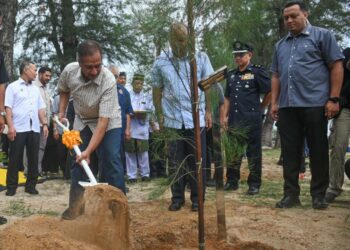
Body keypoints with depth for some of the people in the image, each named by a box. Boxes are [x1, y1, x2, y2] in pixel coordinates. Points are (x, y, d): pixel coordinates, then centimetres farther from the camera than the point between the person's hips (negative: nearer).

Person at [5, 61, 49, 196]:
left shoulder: (36, 89, 18)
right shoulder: (13, 87, 3)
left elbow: (41, 109, 18)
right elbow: (8, 108, -4)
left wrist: (45, 124, 6)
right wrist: (10, 126, -14)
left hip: (34, 129, 5)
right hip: (18, 129, -5)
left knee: (33, 159, 5)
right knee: (15, 159, 0)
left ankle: (31, 186, 14)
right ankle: (11, 187, 7)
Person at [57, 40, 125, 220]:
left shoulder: (108, 81, -37)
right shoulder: (69, 71, -22)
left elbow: (103, 121, -38)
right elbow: (63, 90, 5)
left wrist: (88, 151, -41)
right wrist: (61, 112, -4)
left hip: (108, 122, -4)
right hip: (82, 121, 4)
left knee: (110, 162, -17)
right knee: (77, 162, 4)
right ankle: (76, 206, 15)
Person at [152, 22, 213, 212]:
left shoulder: (201, 58, 0)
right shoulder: (160, 62, 3)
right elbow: (157, 90, 10)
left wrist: (208, 111, 0)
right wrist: (159, 115, 7)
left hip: (196, 119, -1)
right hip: (172, 120, 1)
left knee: (197, 161, 4)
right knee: (175, 162, 7)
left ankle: (197, 198, 14)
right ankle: (177, 198, 17)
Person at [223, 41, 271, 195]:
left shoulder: (257, 72, -5)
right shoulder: (231, 75, 14)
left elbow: (270, 92, -4)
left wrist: (260, 108, 3)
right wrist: (225, 116, 12)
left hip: (252, 120, -6)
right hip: (234, 120, 6)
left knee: (253, 152, 1)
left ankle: (254, 184, 10)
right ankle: (232, 181, 22)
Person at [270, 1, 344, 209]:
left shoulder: (322, 35, 3)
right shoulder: (280, 45, 18)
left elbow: (336, 67, -3)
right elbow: (276, 76, 21)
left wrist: (333, 99, -10)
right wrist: (274, 102, 11)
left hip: (315, 104, -5)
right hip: (287, 106, 5)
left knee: (318, 152, 2)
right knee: (290, 152, 6)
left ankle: (319, 195, 12)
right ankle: (291, 194, 13)